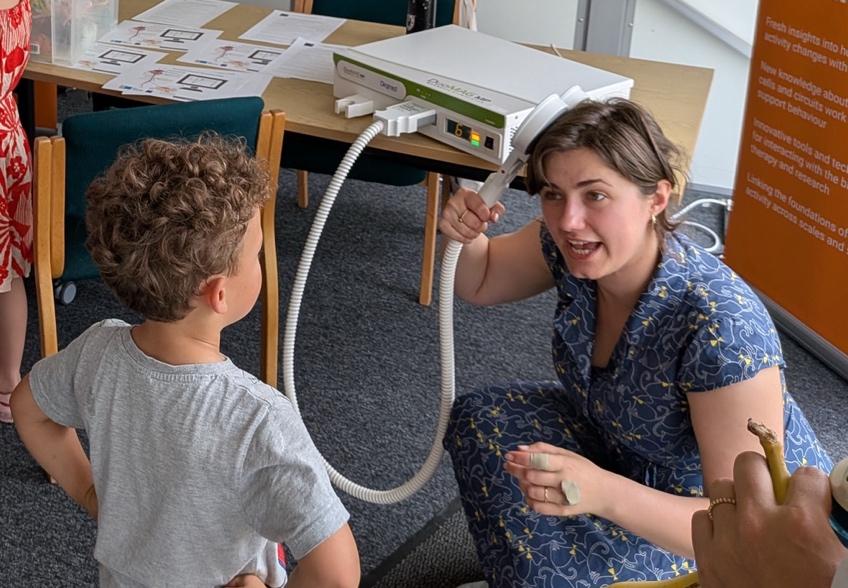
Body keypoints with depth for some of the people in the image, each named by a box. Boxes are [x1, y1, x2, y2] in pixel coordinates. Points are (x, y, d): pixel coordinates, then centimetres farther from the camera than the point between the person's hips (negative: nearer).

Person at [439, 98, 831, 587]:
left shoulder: (722, 329, -37)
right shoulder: (571, 245, -17)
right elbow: (481, 284, 5)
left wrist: (602, 493, -50)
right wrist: (467, 233, -19)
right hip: (627, 461, 7)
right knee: (480, 419, -3)